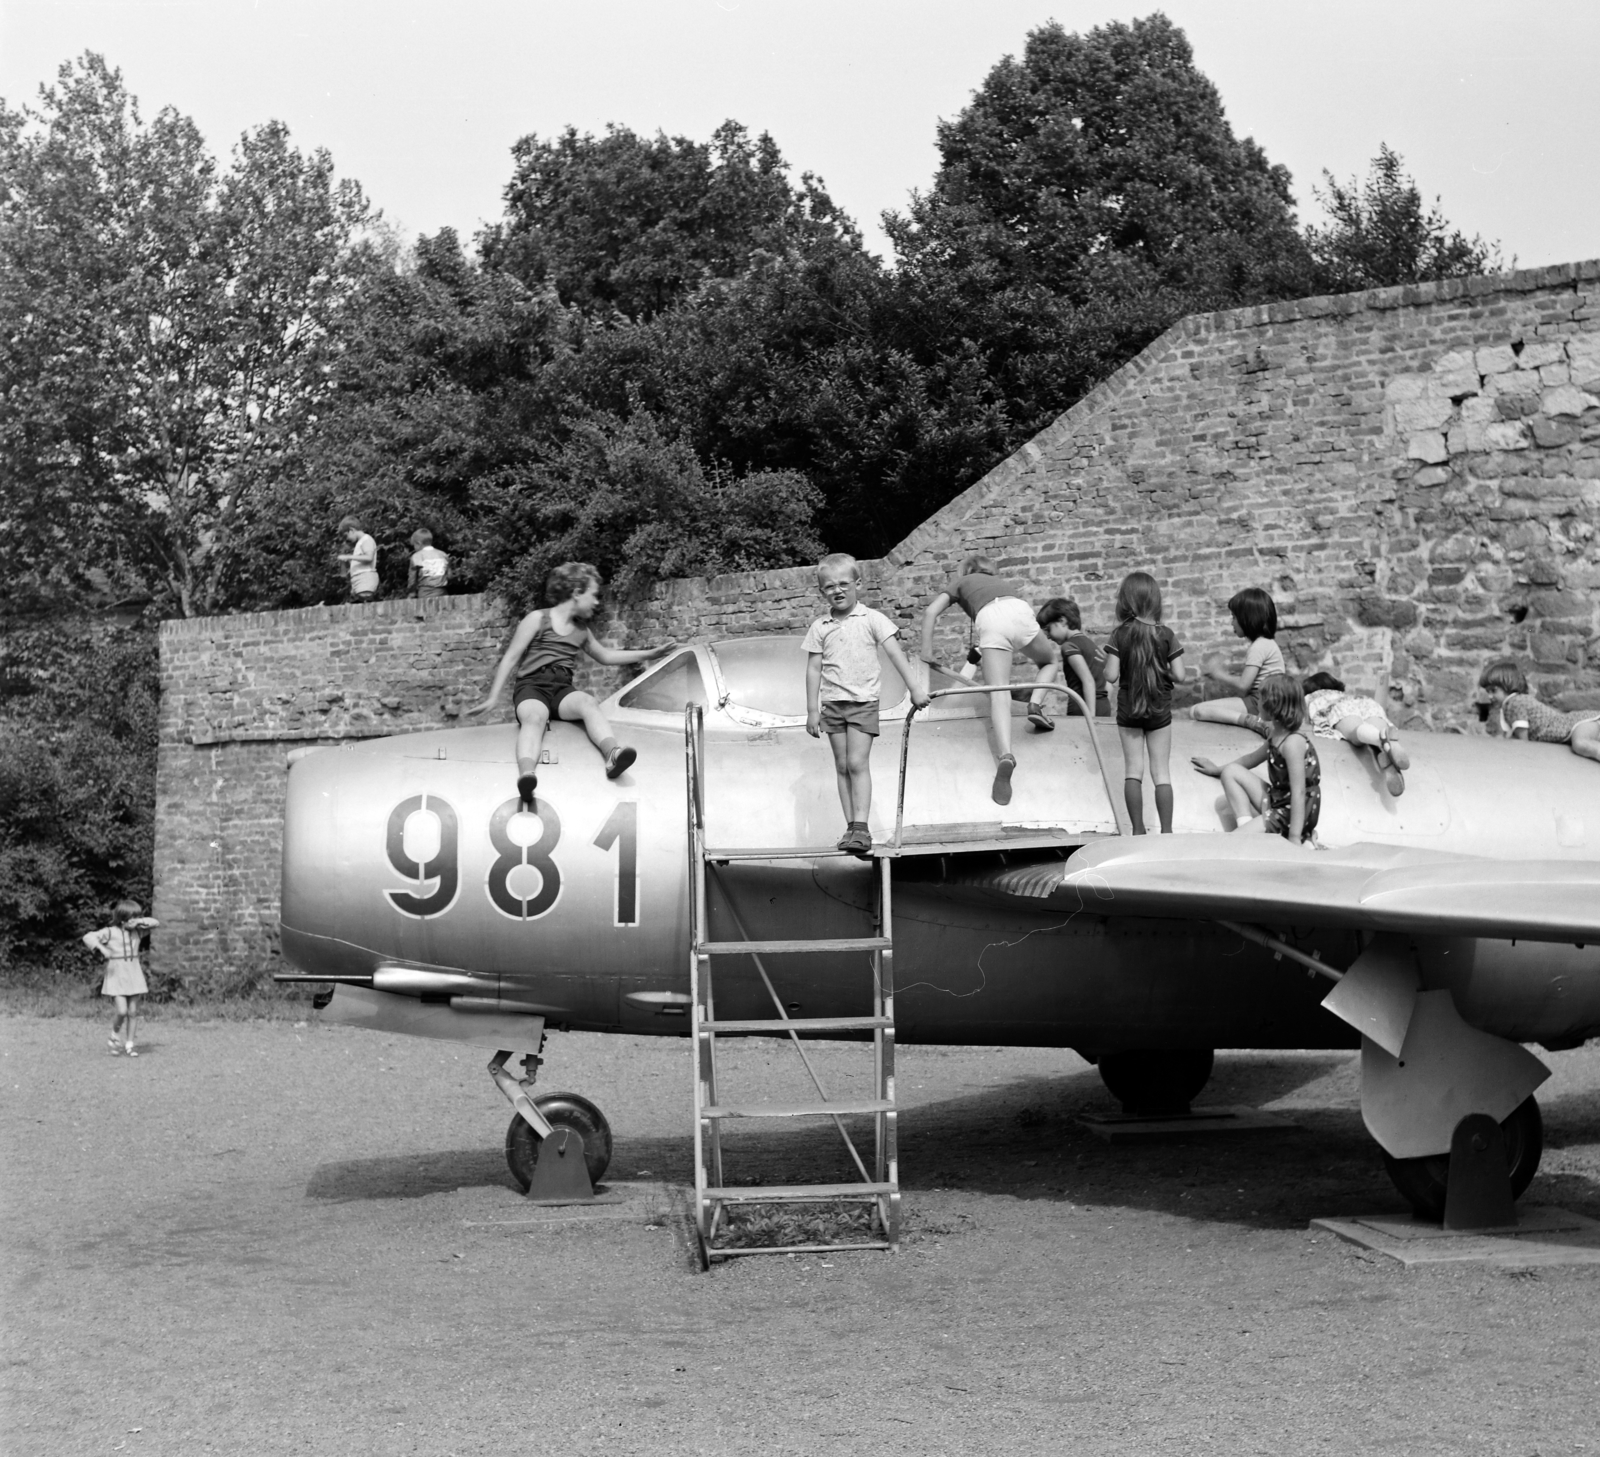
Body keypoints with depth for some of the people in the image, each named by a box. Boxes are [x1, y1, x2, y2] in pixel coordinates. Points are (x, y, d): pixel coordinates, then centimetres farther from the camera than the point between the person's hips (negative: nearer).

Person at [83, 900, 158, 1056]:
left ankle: (129, 1044, 13)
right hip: (117, 975, -4)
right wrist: (101, 948, -26)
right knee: (122, 1011, -13)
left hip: (134, 975, 4)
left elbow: (155, 923, 9)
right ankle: (113, 1037, 13)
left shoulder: (137, 931, 6)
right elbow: (88, 937, -13)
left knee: (132, 1012, 5)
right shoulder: (110, 932, -7)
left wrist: (140, 921, -7)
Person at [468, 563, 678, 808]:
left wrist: (649, 654, 37)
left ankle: (612, 753, -59)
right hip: (531, 686, -4)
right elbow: (510, 658, 3)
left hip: (563, 690, 4)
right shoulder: (538, 619, 5)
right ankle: (526, 775, -67)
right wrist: (492, 698, -4)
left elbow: (606, 656, 38)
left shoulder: (581, 630, 23)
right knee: (535, 716, -39)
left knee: (588, 702, -31)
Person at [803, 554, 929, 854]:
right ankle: (851, 827, 8)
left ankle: (861, 827, -14)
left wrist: (915, 688, -12)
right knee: (842, 766, 5)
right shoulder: (819, 628, 5)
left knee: (858, 763, -12)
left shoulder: (872, 619, -2)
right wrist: (812, 710, 4)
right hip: (832, 703, 3)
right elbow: (814, 669, 7)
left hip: (864, 702, -3)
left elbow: (895, 654, -6)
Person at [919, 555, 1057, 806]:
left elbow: (930, 611, 17)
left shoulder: (961, 583, 32)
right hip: (1020, 612, 2)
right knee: (1049, 661, 31)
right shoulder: (1004, 583, 42)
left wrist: (926, 650, 20)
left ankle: (1005, 755, -37)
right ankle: (1036, 704, 4)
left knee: (998, 692, -13)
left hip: (990, 618, -2)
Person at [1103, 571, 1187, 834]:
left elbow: (1111, 676, -13)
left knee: (1133, 770, 6)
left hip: (1128, 710, 0)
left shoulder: (1120, 635, -10)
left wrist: (1107, 664, 8)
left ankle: (1138, 830, 4)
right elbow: (1179, 675, -8)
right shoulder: (1166, 635, -7)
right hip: (1159, 710, 0)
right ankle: (1166, 830, 2)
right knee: (1161, 771, 5)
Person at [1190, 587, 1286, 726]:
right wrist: (1222, 674, 4)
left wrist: (1216, 672, -5)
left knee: (1197, 711, -22)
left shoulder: (1259, 646, -13)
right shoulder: (1266, 643, 17)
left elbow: (1242, 685, -19)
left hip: (1259, 704, -11)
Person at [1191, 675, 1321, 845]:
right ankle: (1246, 825, -4)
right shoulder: (1276, 735, 6)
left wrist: (1294, 839, -32)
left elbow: (1299, 792, -28)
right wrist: (1217, 770, 36)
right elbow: (1253, 758, 26)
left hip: (1293, 813, -9)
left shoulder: (1293, 742, -24)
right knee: (1231, 772, 8)